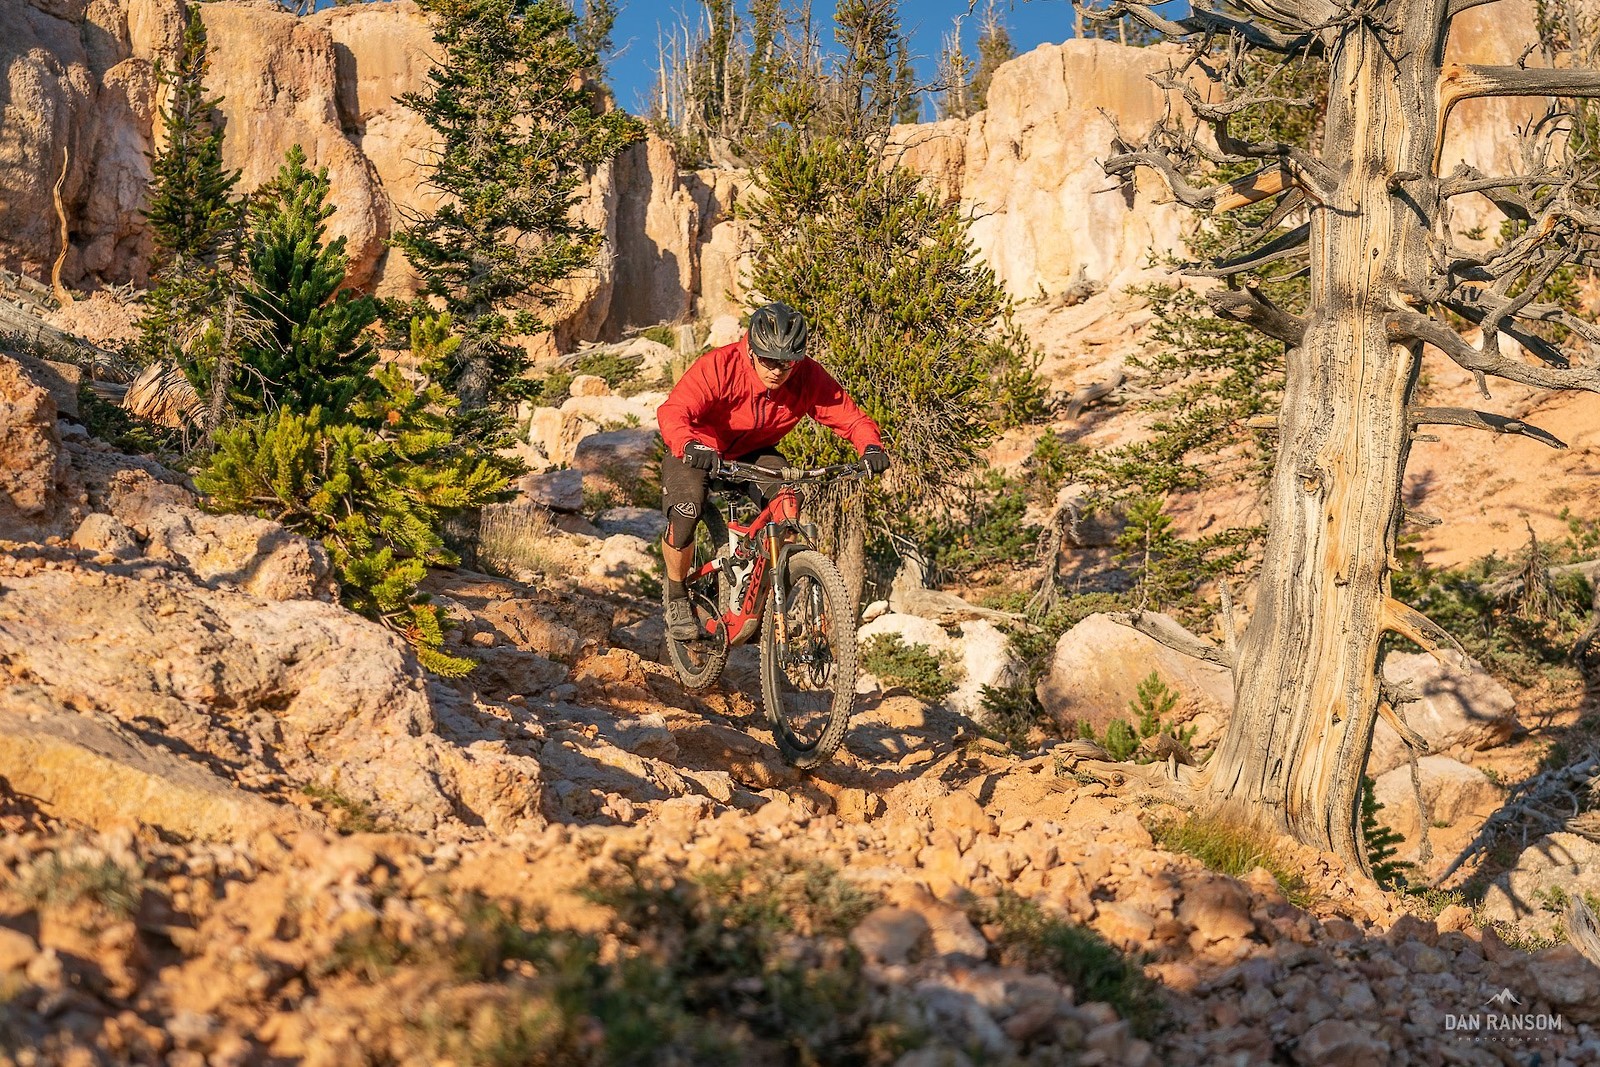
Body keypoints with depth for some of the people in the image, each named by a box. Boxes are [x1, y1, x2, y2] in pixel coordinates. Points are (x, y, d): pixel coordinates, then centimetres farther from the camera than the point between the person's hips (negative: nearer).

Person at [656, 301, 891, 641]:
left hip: (754, 454, 3)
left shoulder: (809, 377, -21)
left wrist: (871, 446, -39)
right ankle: (677, 597, -3)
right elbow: (672, 412, -41)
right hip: (698, 453, -2)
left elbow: (848, 415, -17)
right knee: (687, 509, -31)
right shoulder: (720, 366, -32)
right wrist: (690, 445, -63)